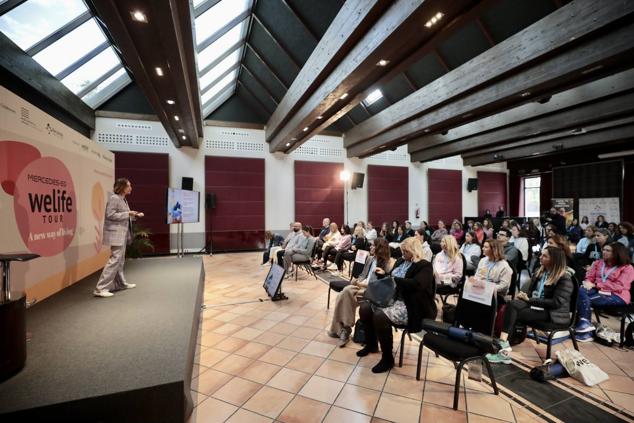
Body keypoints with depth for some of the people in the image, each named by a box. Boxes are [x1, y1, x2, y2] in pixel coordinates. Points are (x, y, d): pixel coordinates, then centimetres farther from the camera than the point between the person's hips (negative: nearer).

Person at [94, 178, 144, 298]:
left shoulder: (123, 199, 15)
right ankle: (101, 288, -6)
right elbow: (110, 215, -18)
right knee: (115, 259, -10)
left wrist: (135, 215, 10)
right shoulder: (114, 198, -11)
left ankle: (121, 283, 27)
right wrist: (128, 213, -17)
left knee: (120, 260, 16)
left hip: (123, 234, 10)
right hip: (116, 234, -10)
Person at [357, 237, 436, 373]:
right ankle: (371, 345, 15)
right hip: (392, 298, 8)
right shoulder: (401, 261, 13)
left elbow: (416, 284, -29)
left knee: (380, 316, -31)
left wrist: (393, 279, -26)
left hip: (409, 306, -8)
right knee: (365, 307, -8)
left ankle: (388, 359, -10)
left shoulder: (424, 266, -11)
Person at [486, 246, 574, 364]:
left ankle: (504, 346, -23)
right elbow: (531, 291, 18)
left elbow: (556, 303, -19)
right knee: (512, 304, -25)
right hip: (535, 305, 7)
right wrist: (524, 296, -5)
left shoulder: (564, 279, -10)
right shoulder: (539, 272, 13)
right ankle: (503, 345, -31)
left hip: (552, 313, -7)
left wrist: (529, 300, -18)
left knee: (513, 314, -28)